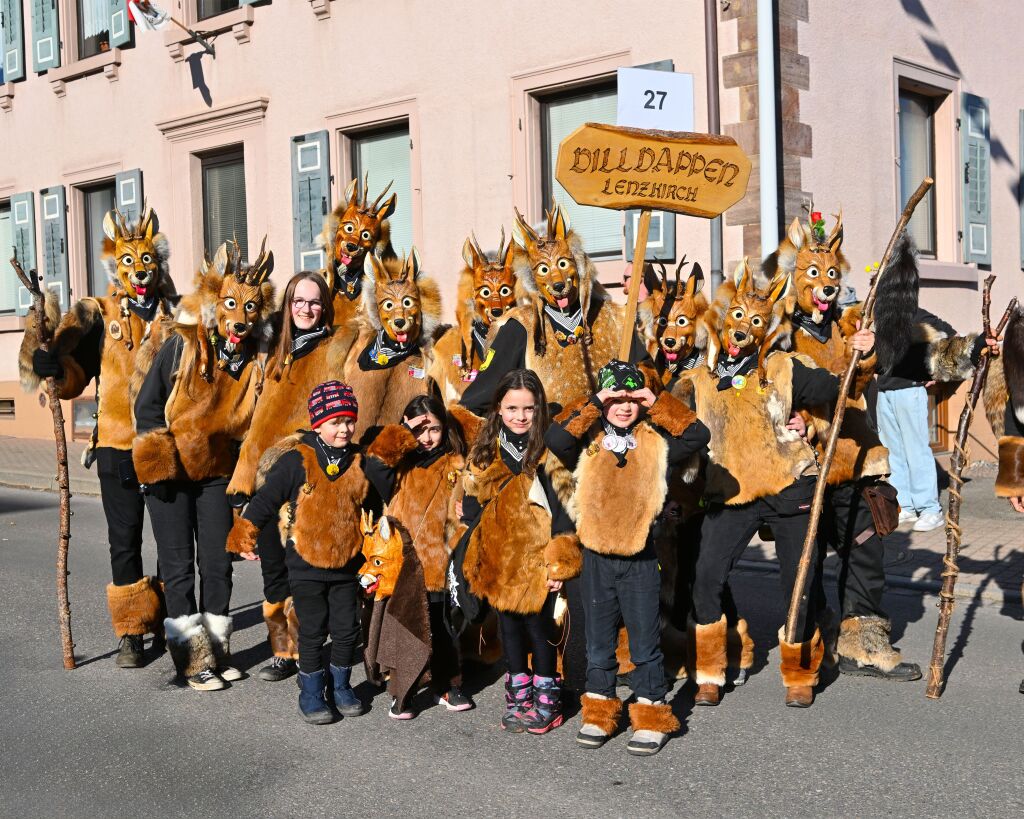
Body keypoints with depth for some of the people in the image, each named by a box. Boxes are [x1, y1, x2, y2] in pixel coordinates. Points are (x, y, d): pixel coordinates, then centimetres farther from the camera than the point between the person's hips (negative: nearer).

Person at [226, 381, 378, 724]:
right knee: (313, 632, 5)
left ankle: (341, 686, 31)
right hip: (307, 565, -4)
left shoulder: (359, 462, 1)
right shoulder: (297, 460, -13)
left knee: (347, 630, 10)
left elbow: (373, 505, 17)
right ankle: (311, 692, 22)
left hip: (346, 563, 4)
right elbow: (266, 499, -8)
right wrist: (244, 535, -10)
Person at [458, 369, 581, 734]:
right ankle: (518, 697, 26)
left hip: (537, 561, -4)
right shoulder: (486, 451, 7)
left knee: (538, 626, 3)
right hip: (499, 560, 5)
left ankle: (545, 701, 20)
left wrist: (559, 563, -13)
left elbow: (562, 509, -10)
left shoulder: (550, 451, -8)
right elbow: (473, 506, 13)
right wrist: (470, 558, 9)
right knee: (509, 626, 12)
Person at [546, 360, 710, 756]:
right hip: (597, 556, 1)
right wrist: (593, 405, -16)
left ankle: (652, 717, 17)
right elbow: (554, 438, -16)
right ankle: (599, 712, 26)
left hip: (641, 558, -1)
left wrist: (658, 404, -10)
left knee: (645, 640, 6)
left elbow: (698, 436, -8)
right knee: (599, 638, 13)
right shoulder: (587, 442, 1)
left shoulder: (657, 441, 3)